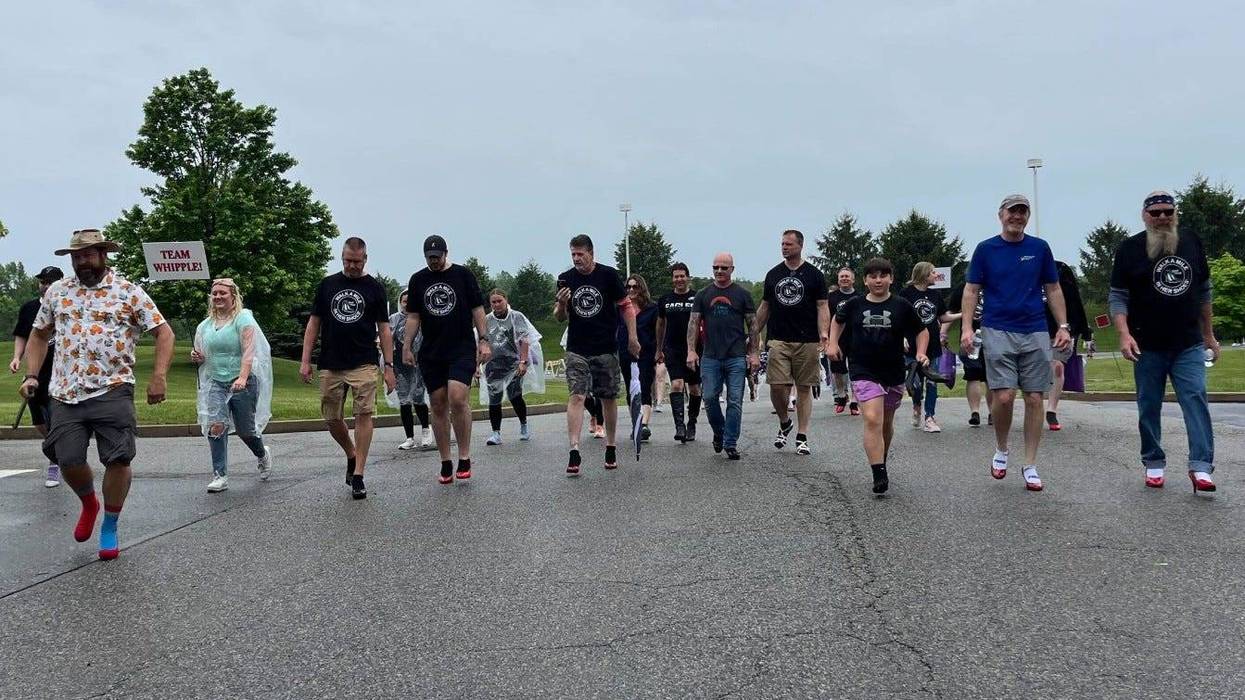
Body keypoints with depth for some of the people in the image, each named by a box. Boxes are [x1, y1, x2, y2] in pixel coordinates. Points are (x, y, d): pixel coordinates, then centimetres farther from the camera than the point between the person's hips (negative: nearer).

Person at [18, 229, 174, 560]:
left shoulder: (128, 292, 1)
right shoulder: (57, 291, 13)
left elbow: (163, 332, 0)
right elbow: (39, 335, 22)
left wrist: (159, 377, -11)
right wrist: (31, 375, 10)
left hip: (112, 392, -3)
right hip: (66, 394, 3)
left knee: (118, 459, -4)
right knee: (67, 460, 1)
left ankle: (109, 528, 15)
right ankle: (89, 503, 33)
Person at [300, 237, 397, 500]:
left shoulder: (374, 288, 5)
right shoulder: (327, 285, 9)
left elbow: (384, 329, 4)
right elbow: (314, 323, 10)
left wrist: (389, 366, -3)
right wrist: (305, 360, 3)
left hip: (363, 364, -2)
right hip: (330, 366, 3)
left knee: (364, 414, -11)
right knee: (332, 419, 6)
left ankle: (358, 476, -6)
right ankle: (351, 456, 33)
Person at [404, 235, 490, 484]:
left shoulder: (464, 275, 4)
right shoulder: (418, 280, 12)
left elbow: (478, 310, 5)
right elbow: (413, 316, 14)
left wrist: (484, 341, -3)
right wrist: (407, 345, 5)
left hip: (462, 349, -3)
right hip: (431, 352, 3)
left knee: (457, 398, -20)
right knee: (438, 406, 3)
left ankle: (464, 458, -8)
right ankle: (445, 464, 11)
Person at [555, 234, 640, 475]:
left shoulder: (608, 275, -3)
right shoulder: (566, 279, 3)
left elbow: (626, 306, 3)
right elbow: (560, 317, 8)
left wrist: (632, 338, -2)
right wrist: (561, 304, -14)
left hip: (606, 349, 0)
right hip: (577, 350, 1)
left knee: (609, 399, 9)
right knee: (576, 397, -12)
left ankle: (611, 448, 23)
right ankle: (574, 453, -16)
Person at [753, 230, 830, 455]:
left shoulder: (814, 275, 5)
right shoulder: (773, 274, 13)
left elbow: (822, 306, 0)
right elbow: (765, 306, 18)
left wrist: (823, 333, -14)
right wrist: (756, 333, 13)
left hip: (807, 341, -2)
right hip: (778, 339, 2)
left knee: (804, 388, 2)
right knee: (777, 386, -9)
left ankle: (802, 437, 9)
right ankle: (784, 423, 18)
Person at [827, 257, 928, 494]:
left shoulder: (902, 306, -2)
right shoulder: (854, 304, 0)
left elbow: (922, 331, 10)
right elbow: (838, 320, 21)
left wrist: (920, 353, -4)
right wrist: (833, 343, 10)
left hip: (894, 374, 2)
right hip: (864, 373, -2)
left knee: (886, 423, 17)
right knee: (872, 420, -18)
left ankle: (882, 461, 41)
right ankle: (879, 475, -21)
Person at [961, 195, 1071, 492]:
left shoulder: (1040, 248, 8)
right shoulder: (985, 249, 3)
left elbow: (1053, 290, 13)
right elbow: (971, 291, 4)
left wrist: (1063, 326, 6)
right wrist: (967, 327, -7)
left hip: (1035, 333, 2)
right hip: (998, 331, -2)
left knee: (1035, 399, 1)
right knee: (1004, 396, -12)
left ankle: (1030, 467, 11)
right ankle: (1001, 450, 15)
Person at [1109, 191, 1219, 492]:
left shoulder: (1192, 243, 8)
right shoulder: (1130, 249, -1)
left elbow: (1203, 293, 16)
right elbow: (1118, 297, -3)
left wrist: (1209, 336, 16)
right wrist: (1124, 334, -17)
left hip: (1189, 345, 2)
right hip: (1148, 346, -2)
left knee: (1196, 400, -10)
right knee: (1149, 407, 5)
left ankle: (1201, 467, -12)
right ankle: (1154, 464, 18)